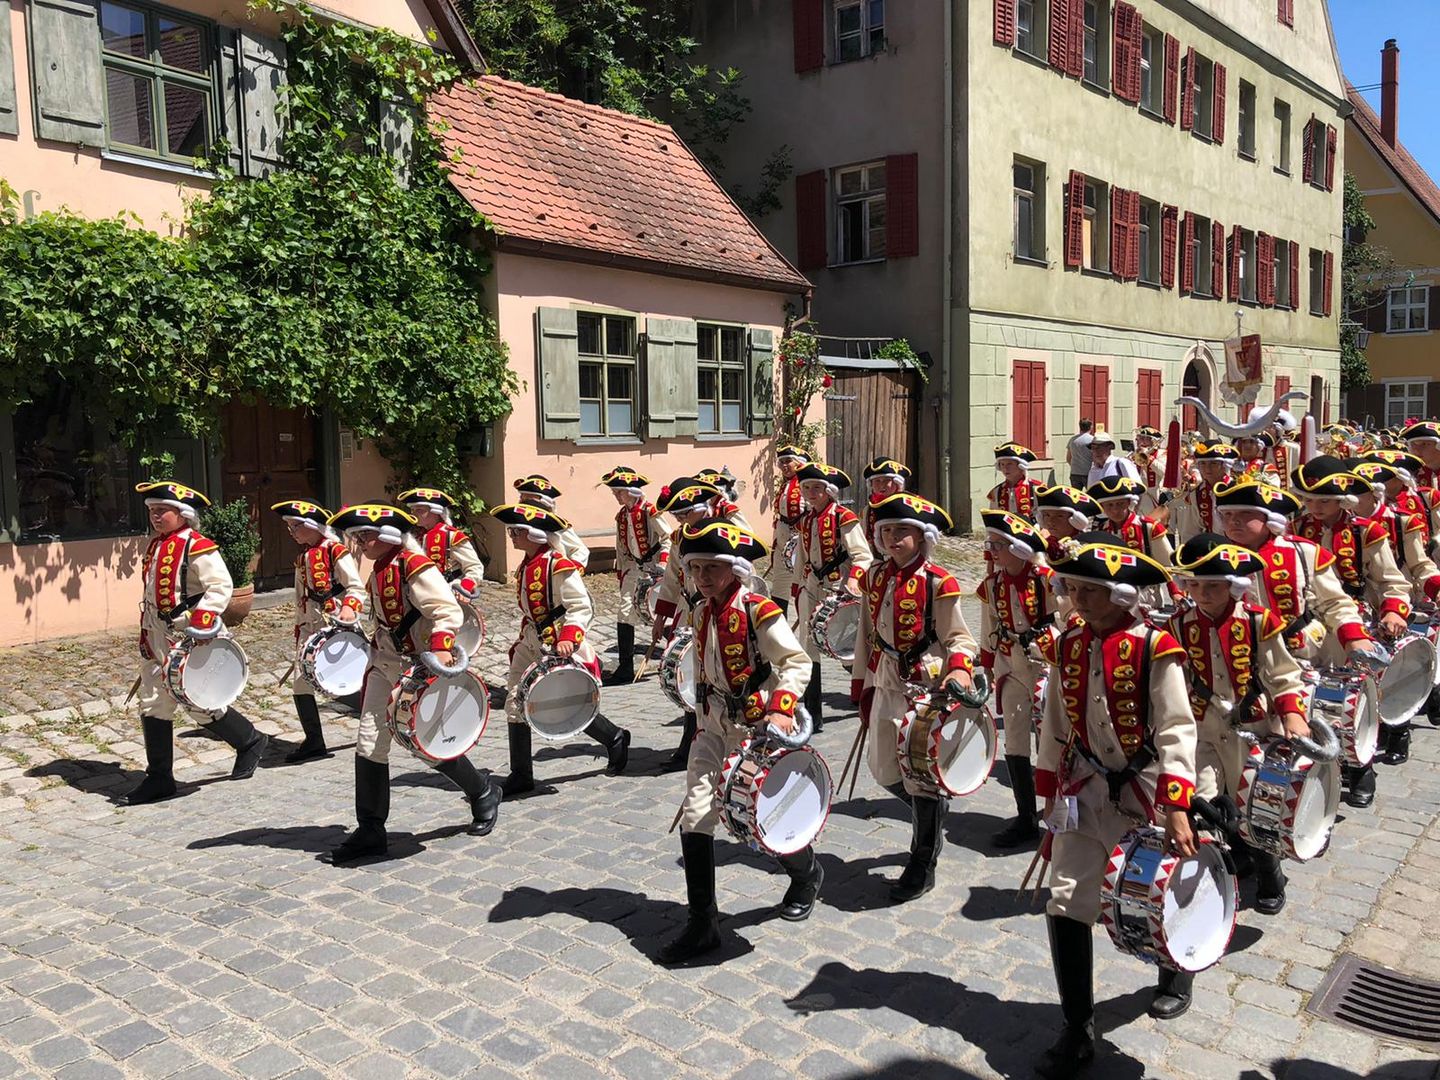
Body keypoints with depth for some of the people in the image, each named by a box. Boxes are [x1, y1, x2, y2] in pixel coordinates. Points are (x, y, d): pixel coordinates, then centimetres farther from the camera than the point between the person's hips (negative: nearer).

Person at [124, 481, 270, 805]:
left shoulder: (197, 547, -14)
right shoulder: (154, 546, 13)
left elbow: (221, 586, -21)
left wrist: (203, 619, -33)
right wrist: (146, 630, 24)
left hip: (191, 641, -9)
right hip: (157, 640, 9)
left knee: (199, 704, -2)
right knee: (153, 706, 9)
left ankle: (251, 742, 22)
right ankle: (159, 778, 18)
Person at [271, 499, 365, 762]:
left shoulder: (336, 550, -6)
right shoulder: (302, 558, 16)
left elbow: (357, 587, -11)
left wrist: (349, 607, -29)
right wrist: (299, 631, 20)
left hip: (337, 623, -7)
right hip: (311, 627, 7)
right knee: (301, 685, 2)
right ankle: (314, 741, 12)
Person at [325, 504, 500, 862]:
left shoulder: (414, 565, -16)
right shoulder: (378, 572, 11)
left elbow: (448, 610, -25)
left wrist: (441, 646, -38)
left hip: (419, 668, -8)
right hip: (385, 666, 8)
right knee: (369, 745, 2)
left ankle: (484, 793, 26)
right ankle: (370, 832, 11)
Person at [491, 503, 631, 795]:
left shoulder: (559, 566, -17)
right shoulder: (525, 566, 10)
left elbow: (581, 607, -20)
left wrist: (569, 638, -31)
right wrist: (523, 639, 20)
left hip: (562, 646, -9)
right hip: (532, 644, 9)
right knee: (515, 705, 3)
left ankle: (615, 739, 27)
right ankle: (521, 776, 11)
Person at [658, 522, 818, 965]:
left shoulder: (759, 612, -15)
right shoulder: (702, 614, 8)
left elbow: (795, 662, -16)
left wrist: (781, 709, -28)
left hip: (759, 730, -6)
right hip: (715, 729, 6)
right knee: (694, 817, -4)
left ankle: (807, 873, 38)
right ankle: (702, 925, 5)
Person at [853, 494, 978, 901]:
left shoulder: (937, 582, -11)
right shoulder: (875, 577, 7)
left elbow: (959, 638, -6)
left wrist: (959, 669, -27)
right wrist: (862, 686, 15)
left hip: (927, 687, -6)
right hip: (886, 686, 6)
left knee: (922, 774, 0)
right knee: (884, 770, 14)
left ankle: (923, 865, 16)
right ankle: (931, 822, 42)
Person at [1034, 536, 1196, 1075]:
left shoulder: (1154, 649, -15)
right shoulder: (1068, 647, 0)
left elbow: (1177, 731, -16)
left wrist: (1177, 809, -22)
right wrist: (1049, 789, 12)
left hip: (1142, 792, -3)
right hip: (1084, 792, 4)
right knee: (1065, 904, -4)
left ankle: (1174, 971, 50)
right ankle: (1078, 1031, 9)